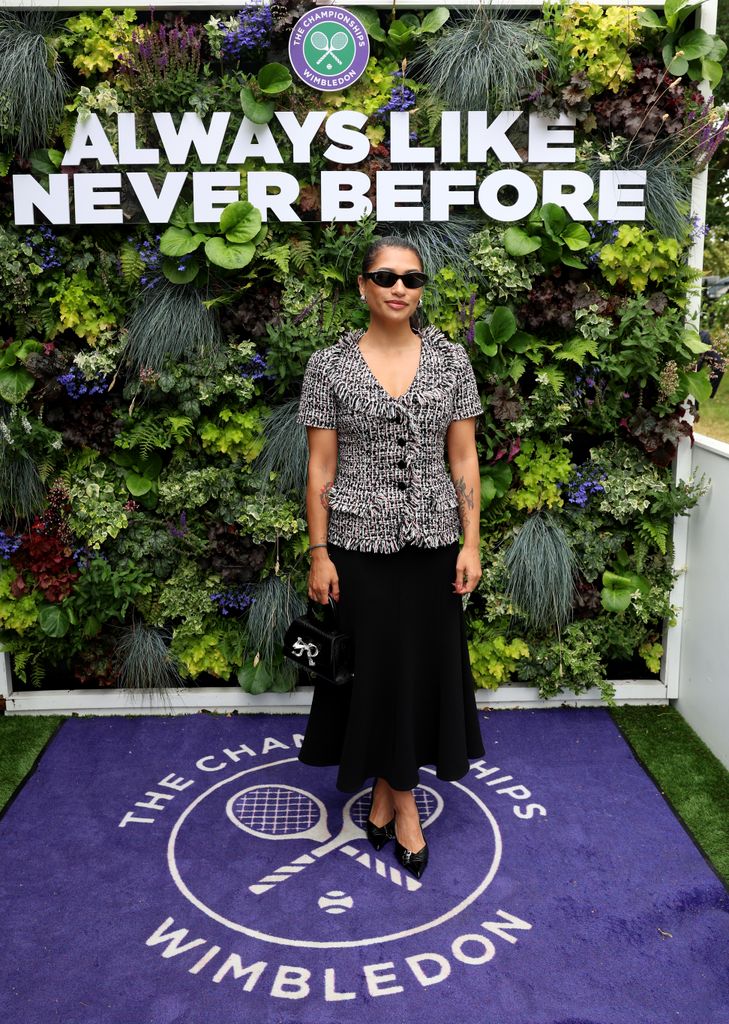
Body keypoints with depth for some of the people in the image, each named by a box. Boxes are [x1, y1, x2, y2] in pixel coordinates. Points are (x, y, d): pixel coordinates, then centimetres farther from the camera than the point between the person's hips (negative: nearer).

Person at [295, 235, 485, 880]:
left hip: (432, 542, 2)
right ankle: (398, 797, 28)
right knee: (375, 667, 8)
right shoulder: (330, 365, -3)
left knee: (424, 667, 10)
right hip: (360, 543, -1)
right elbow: (321, 467, -2)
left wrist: (471, 543, -2)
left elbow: (464, 459, 3)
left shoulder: (451, 359, 2)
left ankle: (392, 792, 31)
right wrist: (319, 552, -5)